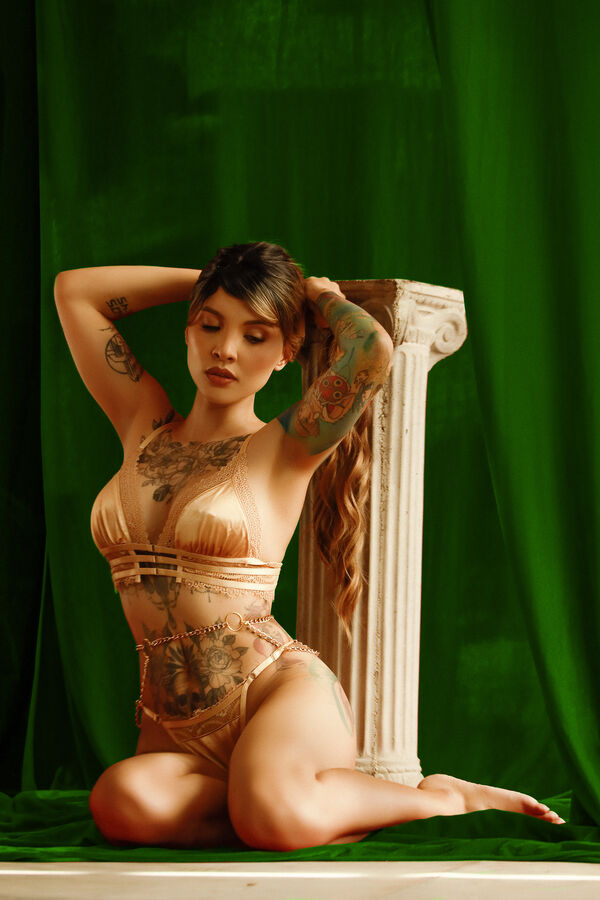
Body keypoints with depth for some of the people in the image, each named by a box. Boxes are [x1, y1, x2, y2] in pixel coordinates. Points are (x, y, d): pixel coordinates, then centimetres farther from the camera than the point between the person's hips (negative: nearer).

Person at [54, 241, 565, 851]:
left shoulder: (283, 450, 2)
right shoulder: (145, 427, 15)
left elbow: (373, 347, -17)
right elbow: (74, 290, 19)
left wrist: (321, 296, 5)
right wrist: (205, 282, 19)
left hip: (280, 692, -4)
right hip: (171, 726, 4)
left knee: (275, 816, -39)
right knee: (123, 804, -34)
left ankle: (436, 799, -10)